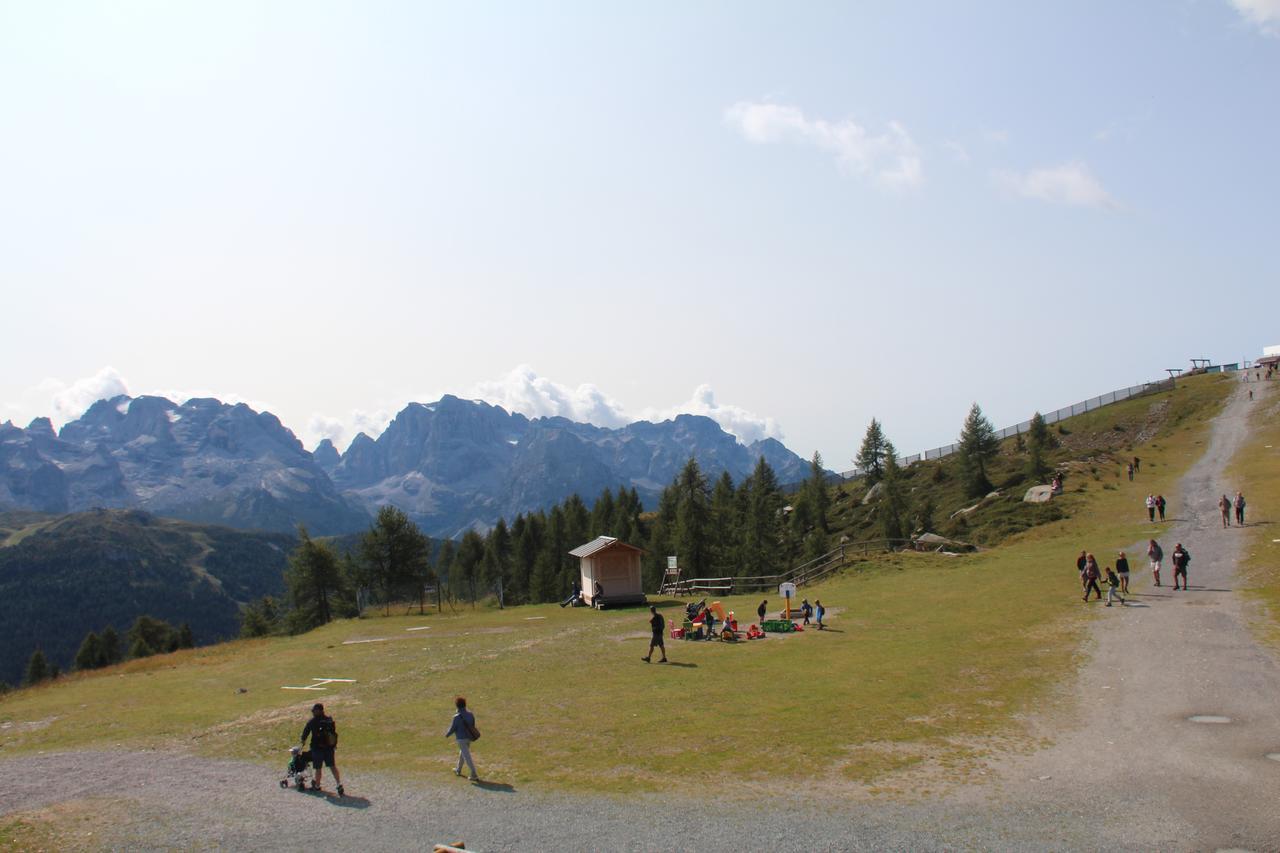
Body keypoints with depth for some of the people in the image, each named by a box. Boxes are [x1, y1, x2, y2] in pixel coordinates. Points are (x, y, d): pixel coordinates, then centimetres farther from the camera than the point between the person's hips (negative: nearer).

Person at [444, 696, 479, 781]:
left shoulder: (457, 717, -20)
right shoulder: (470, 714, -2)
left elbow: (452, 728, -12)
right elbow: (472, 726, 7)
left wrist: (447, 734, 8)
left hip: (461, 739, -7)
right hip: (469, 737, 7)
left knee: (467, 757, -4)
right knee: (462, 753, 27)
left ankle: (474, 775, -7)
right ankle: (458, 770, 45)